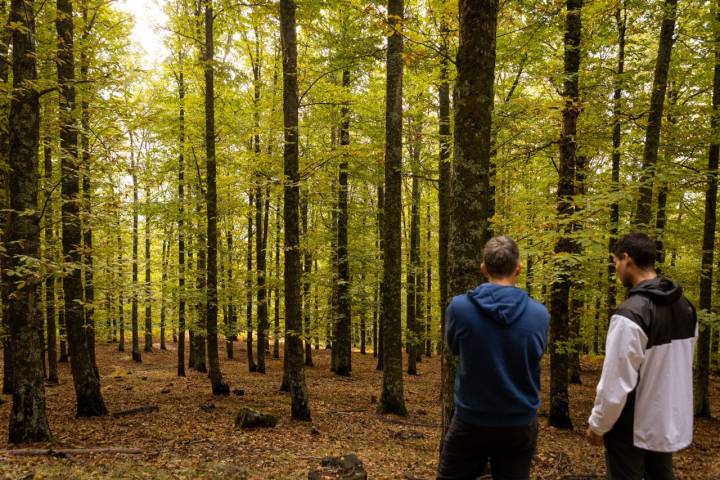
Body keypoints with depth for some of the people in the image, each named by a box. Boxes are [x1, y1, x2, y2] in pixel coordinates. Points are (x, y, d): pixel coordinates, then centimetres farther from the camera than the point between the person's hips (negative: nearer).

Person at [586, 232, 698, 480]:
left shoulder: (630, 314, -25)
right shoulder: (685, 306, 1)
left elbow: (616, 382, -23)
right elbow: (680, 365, 7)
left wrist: (597, 424, -11)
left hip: (633, 429, -7)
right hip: (672, 423, 7)